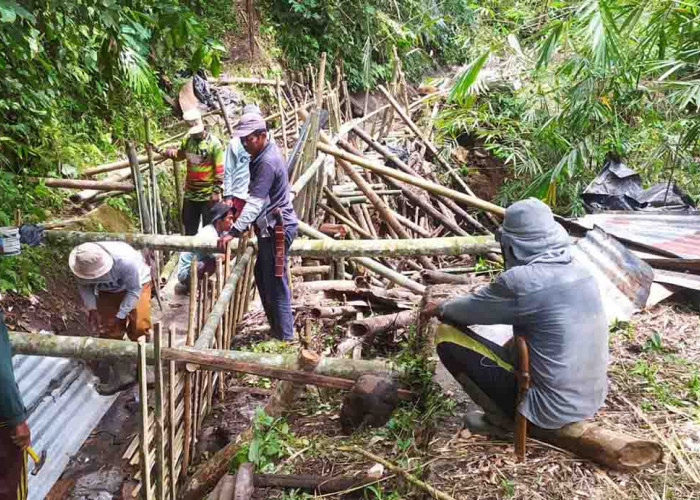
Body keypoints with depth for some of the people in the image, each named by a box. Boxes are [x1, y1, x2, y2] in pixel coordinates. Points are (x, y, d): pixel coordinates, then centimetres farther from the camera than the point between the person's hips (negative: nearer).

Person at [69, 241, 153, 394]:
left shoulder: (126, 261, -42)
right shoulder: (82, 264, -28)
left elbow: (134, 290, -27)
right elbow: (84, 286, -6)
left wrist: (119, 316, -26)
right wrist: (92, 309, -19)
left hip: (137, 284, -4)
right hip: (108, 291, 4)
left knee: (138, 327, -16)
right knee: (109, 330, -3)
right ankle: (122, 375, 7)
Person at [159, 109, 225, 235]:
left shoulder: (214, 143, -16)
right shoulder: (187, 140, 2)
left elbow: (220, 169, -15)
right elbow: (179, 154, 22)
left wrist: (217, 191, -16)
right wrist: (161, 151, 10)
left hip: (208, 194, -6)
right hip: (190, 193, 6)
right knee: (189, 225, 18)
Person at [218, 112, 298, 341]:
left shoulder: (267, 163, -23)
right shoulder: (263, 154, 9)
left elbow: (256, 203, -30)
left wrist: (234, 232, -33)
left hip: (277, 229, -11)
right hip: (270, 227, 11)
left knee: (275, 283, -1)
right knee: (262, 275, 20)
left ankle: (284, 336, 12)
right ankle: (276, 326, 33)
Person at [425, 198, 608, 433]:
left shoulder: (520, 281, -21)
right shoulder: (580, 271, 2)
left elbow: (472, 308, -3)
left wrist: (440, 309, 19)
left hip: (552, 408, -8)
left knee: (447, 336, -2)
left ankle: (502, 418, 6)